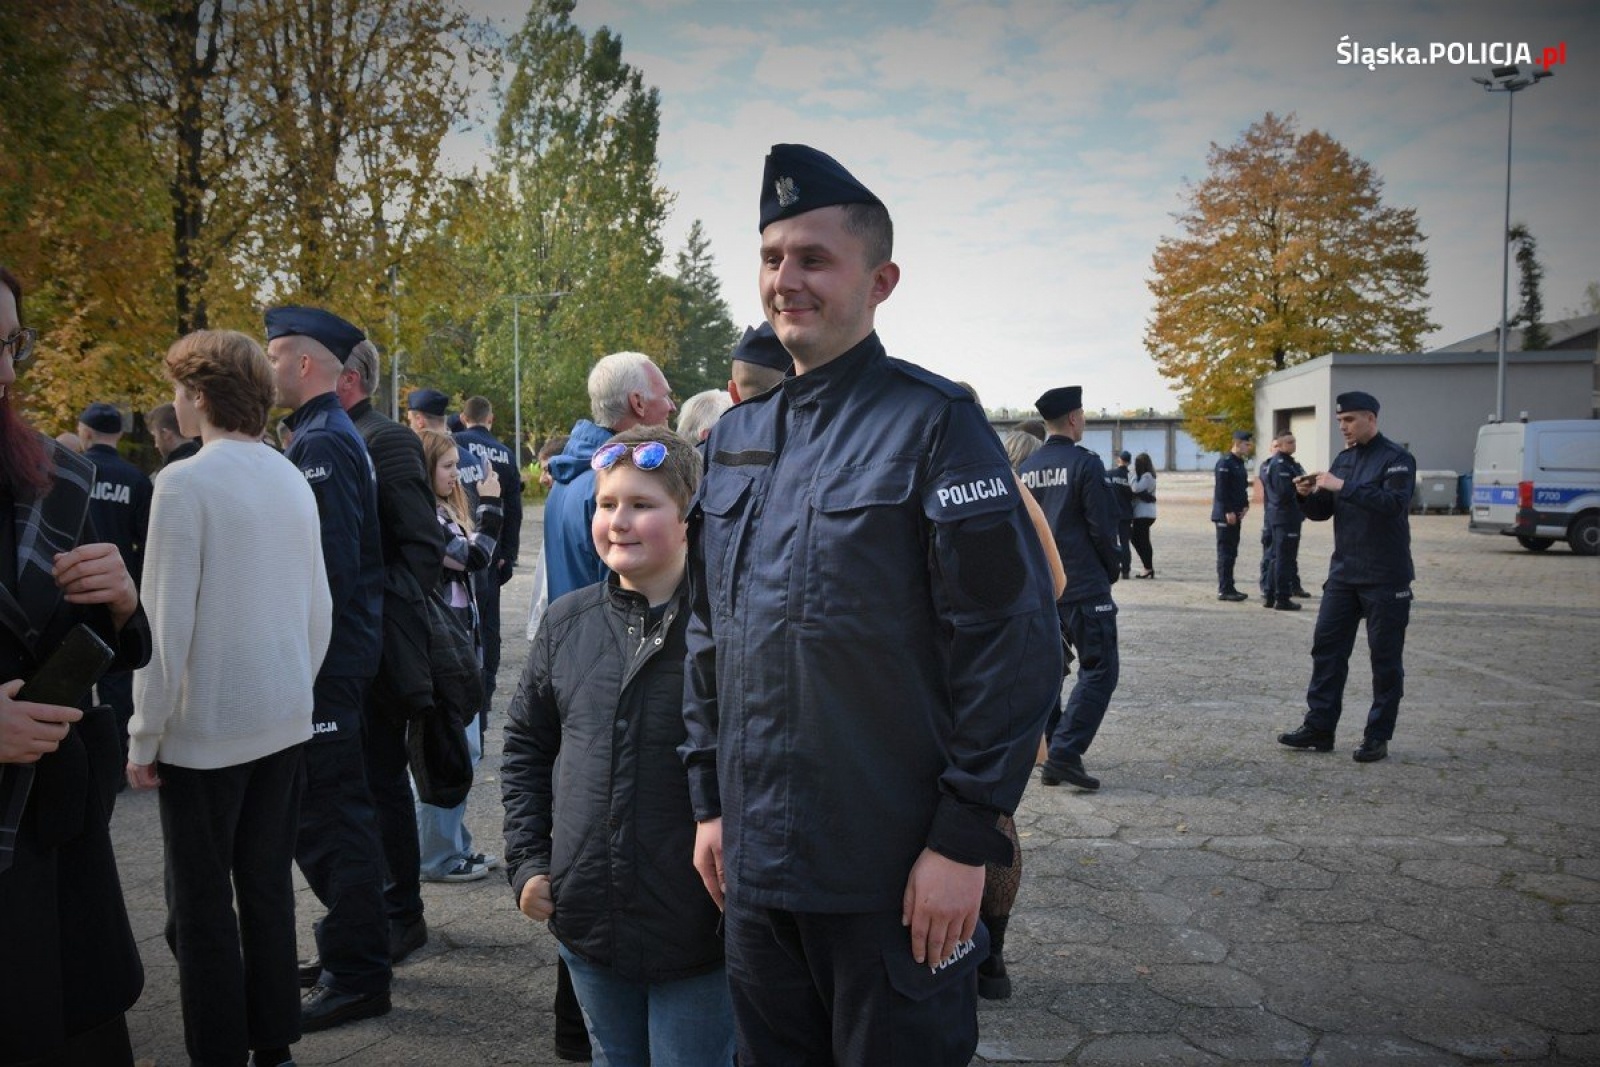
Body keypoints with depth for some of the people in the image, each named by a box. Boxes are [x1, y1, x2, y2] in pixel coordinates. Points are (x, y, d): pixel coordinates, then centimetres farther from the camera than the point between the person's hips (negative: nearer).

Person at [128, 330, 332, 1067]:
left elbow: (167, 624, -14)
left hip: (204, 729, -6)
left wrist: (144, 737, -5)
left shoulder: (185, 483, -13)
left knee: (201, 908, 7)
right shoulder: (294, 481, 4)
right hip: (285, 724, 6)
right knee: (269, 888, 14)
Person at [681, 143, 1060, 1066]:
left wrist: (964, 841, -15)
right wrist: (711, 801, 12)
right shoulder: (735, 437, 9)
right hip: (752, 865, 6)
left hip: (895, 877, -6)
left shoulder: (934, 423, -10)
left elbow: (1013, 648, -14)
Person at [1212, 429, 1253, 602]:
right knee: (1225, 552, -6)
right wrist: (1228, 511, -19)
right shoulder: (1225, 463, -12)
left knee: (1232, 553, 12)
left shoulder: (1240, 463, 16)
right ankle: (1224, 589, -3)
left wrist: (1245, 505, 8)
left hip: (1235, 515, 9)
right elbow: (1221, 489, -18)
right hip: (1225, 516, -9)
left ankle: (1229, 588, 17)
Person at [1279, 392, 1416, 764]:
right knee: (1326, 647, 4)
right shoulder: (1343, 459, 12)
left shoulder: (1397, 459, -8)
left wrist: (1342, 487, -26)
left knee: (1385, 657, 2)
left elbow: (1394, 503, -25)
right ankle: (1319, 727, 9)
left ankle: (1378, 736, 10)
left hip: (1385, 579, -6)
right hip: (1343, 574, 7)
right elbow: (1322, 512, 14)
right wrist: (1307, 495, -7)